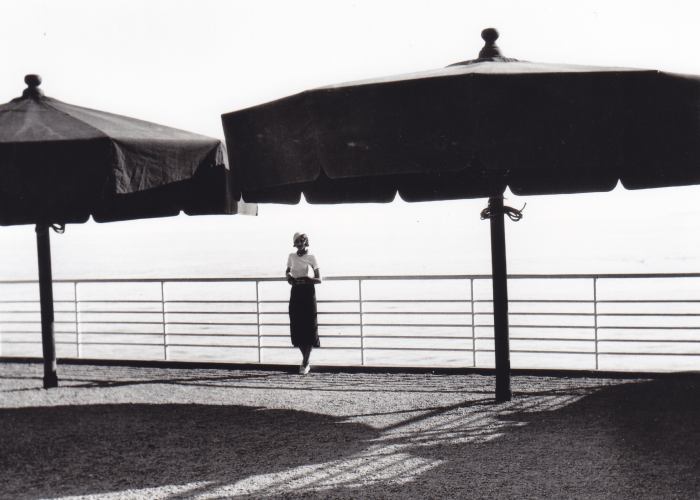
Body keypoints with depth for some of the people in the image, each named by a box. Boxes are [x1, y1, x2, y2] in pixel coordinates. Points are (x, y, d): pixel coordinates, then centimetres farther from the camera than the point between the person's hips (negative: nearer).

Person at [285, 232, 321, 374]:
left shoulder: (311, 258, -3)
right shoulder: (291, 256, 10)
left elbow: (319, 280, -5)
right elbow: (287, 270, 27)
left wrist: (307, 279, -22)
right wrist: (288, 276, 4)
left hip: (308, 291, -4)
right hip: (295, 292, 4)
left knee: (308, 327, -6)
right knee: (296, 327, 2)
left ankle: (305, 363, 0)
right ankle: (305, 360, 17)